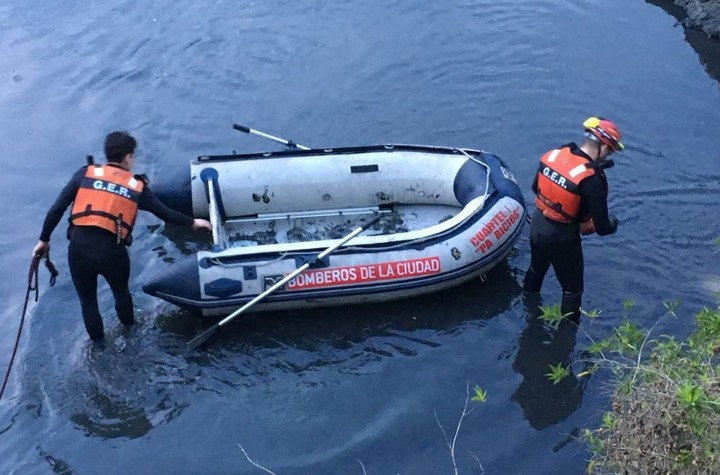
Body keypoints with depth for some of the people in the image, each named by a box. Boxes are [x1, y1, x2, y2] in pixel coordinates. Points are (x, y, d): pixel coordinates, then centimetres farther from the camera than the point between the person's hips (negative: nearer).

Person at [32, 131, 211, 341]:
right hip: (111, 251, 0)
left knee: (87, 300, 24)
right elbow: (165, 213, 17)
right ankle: (128, 326, 55)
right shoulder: (137, 187, 6)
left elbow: (57, 209, 2)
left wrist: (44, 239, 13)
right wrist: (193, 222, 32)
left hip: (79, 247, 0)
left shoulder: (85, 173, 5)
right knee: (121, 291, 31)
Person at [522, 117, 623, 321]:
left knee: (536, 269, 35)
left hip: (537, 225, 7)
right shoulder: (593, 180, -28)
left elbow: (536, 187, 8)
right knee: (572, 288, 16)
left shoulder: (554, 154, -10)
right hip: (561, 237, -7)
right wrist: (613, 222, 0)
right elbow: (602, 228, -22)